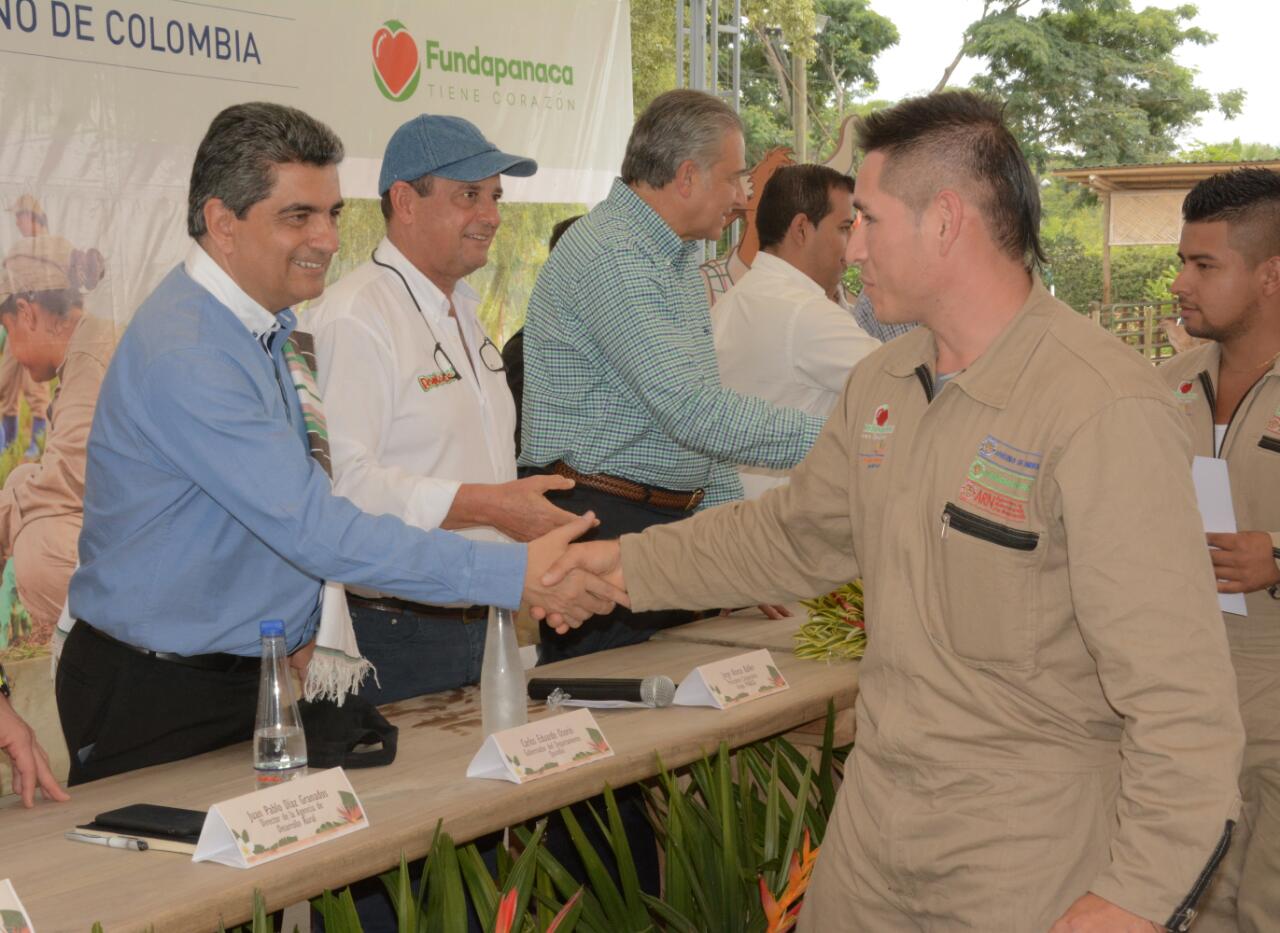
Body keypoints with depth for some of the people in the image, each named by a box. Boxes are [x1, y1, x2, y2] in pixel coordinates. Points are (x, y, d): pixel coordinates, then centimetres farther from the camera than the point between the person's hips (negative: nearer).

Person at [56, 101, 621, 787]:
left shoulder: (273, 330, 8)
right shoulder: (186, 356, -23)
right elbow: (317, 531, -28)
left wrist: (316, 630, 2)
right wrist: (516, 574, -29)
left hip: (259, 676, 8)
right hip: (159, 700, -8)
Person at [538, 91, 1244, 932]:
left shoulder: (1106, 411, -22)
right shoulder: (882, 384, 5)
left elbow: (1179, 692, -23)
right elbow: (795, 534, 21)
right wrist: (633, 563, 16)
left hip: (1032, 858, -7)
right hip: (873, 815, 7)